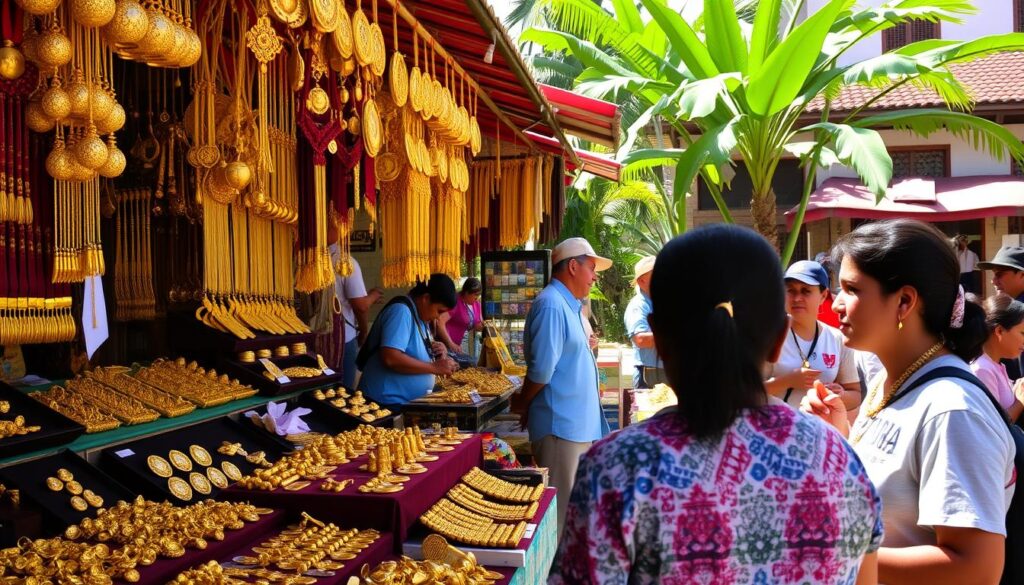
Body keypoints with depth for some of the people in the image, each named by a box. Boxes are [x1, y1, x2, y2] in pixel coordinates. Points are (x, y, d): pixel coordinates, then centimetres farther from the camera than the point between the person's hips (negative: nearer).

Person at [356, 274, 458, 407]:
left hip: (410, 401, 9)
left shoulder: (419, 315, 12)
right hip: (388, 402, -9)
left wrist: (436, 351, 0)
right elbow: (391, 359, -28)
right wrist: (435, 367, -22)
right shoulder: (401, 311, -18)